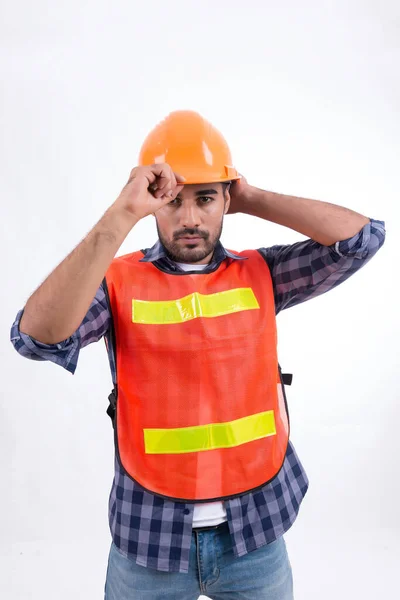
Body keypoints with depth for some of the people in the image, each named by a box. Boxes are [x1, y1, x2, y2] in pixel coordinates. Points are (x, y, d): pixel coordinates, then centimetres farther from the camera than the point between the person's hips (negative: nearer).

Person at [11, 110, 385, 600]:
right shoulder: (118, 281, -9)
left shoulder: (260, 274, -2)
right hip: (149, 534, -1)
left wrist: (252, 200, -9)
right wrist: (121, 215, -29)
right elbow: (36, 337, -25)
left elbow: (362, 237, -9)